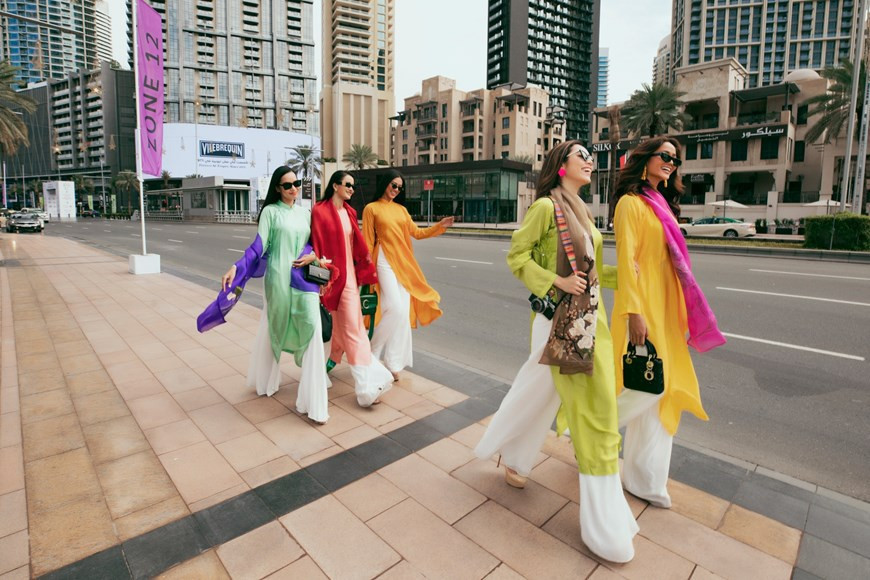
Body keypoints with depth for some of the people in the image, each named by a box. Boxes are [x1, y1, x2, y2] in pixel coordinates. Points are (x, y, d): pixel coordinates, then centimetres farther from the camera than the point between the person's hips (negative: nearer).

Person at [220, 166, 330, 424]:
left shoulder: (305, 212, 14)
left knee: (312, 330, -4)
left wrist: (313, 256, -4)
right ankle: (266, 381, 30)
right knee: (274, 329, 7)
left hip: (305, 277, 4)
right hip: (279, 277, -4)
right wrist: (236, 267, -20)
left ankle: (312, 397, 4)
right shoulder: (271, 211, 0)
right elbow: (259, 246, -7)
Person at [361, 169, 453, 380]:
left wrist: (440, 226, 5)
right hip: (385, 261, -5)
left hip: (404, 262, 5)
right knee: (395, 308, -17)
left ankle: (394, 363, 13)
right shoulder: (372, 208, 2)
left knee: (403, 312, 2)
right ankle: (372, 350, 6)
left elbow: (417, 233, 15)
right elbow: (368, 241, -2)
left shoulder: (401, 209, 16)